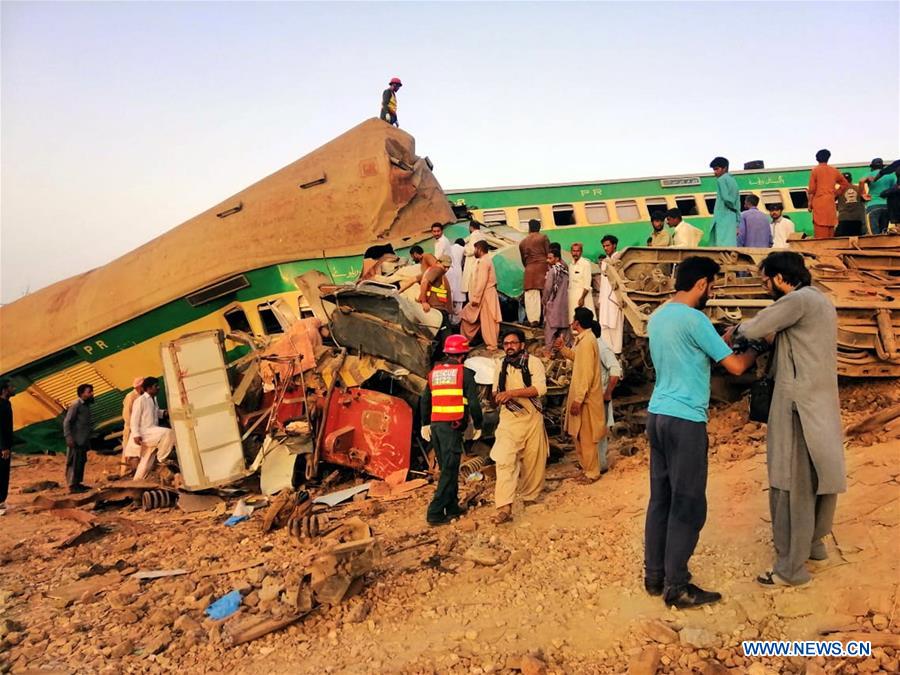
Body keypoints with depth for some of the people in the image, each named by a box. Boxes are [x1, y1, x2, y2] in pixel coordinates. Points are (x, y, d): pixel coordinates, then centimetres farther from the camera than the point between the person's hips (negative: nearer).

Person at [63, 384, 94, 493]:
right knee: (74, 463, -3)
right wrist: (69, 438, -21)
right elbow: (67, 422, -16)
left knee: (81, 461, 13)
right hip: (76, 441, -9)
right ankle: (72, 485, 1)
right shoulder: (76, 405, -13)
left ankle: (77, 483, 21)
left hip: (83, 440, 9)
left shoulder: (86, 405, 13)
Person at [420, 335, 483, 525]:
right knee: (449, 470, -3)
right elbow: (473, 402, -8)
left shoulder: (434, 372, 13)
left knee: (447, 468, 17)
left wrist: (425, 424, 26)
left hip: (435, 426, 7)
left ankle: (452, 507, 24)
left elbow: (425, 401, 17)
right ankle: (435, 512, -6)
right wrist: (478, 426, 3)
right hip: (453, 426, -7)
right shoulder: (465, 373, -5)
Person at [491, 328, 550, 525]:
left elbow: (540, 388, -18)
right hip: (508, 420, 2)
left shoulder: (533, 362, -4)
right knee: (504, 461, -13)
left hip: (532, 418, -2)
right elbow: (495, 392, 20)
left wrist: (512, 392, -24)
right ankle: (504, 508, -19)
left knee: (533, 460, 8)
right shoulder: (501, 367, 11)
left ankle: (529, 496, 32)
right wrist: (498, 395, -6)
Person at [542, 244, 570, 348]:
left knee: (550, 328, -3)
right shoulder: (565, 269, 7)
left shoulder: (552, 270, -11)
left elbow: (548, 288, -10)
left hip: (553, 304, -6)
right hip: (564, 303, 6)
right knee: (562, 327, 8)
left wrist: (544, 300, 3)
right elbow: (566, 286, 8)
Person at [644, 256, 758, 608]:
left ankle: (654, 575, 20)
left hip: (657, 414, 9)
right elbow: (735, 366, -10)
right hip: (685, 420, -9)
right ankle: (677, 586, 7)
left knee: (660, 498, 13)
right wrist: (758, 347, 8)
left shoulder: (656, 318, 12)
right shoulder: (693, 319, -14)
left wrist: (725, 339, 25)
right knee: (688, 505, 0)